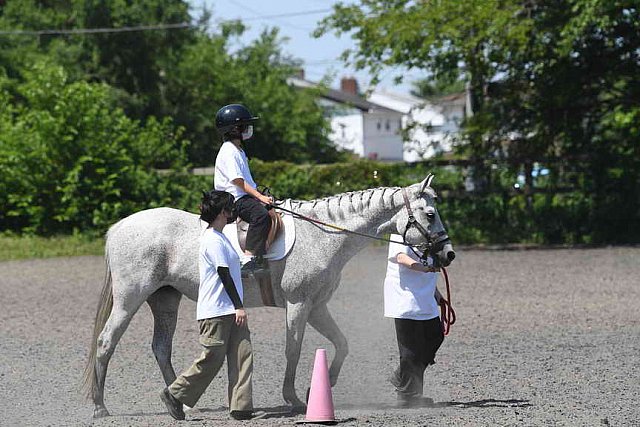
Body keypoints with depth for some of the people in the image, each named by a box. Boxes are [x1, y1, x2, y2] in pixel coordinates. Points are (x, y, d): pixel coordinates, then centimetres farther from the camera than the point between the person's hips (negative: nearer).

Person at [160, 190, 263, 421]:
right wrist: (239, 307, -17)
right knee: (211, 359, -5)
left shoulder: (219, 237, 17)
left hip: (230, 312, 10)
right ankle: (174, 394, 9)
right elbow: (224, 276, -17)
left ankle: (241, 407, -1)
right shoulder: (213, 241, -14)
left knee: (243, 356, 1)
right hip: (216, 312, -10)